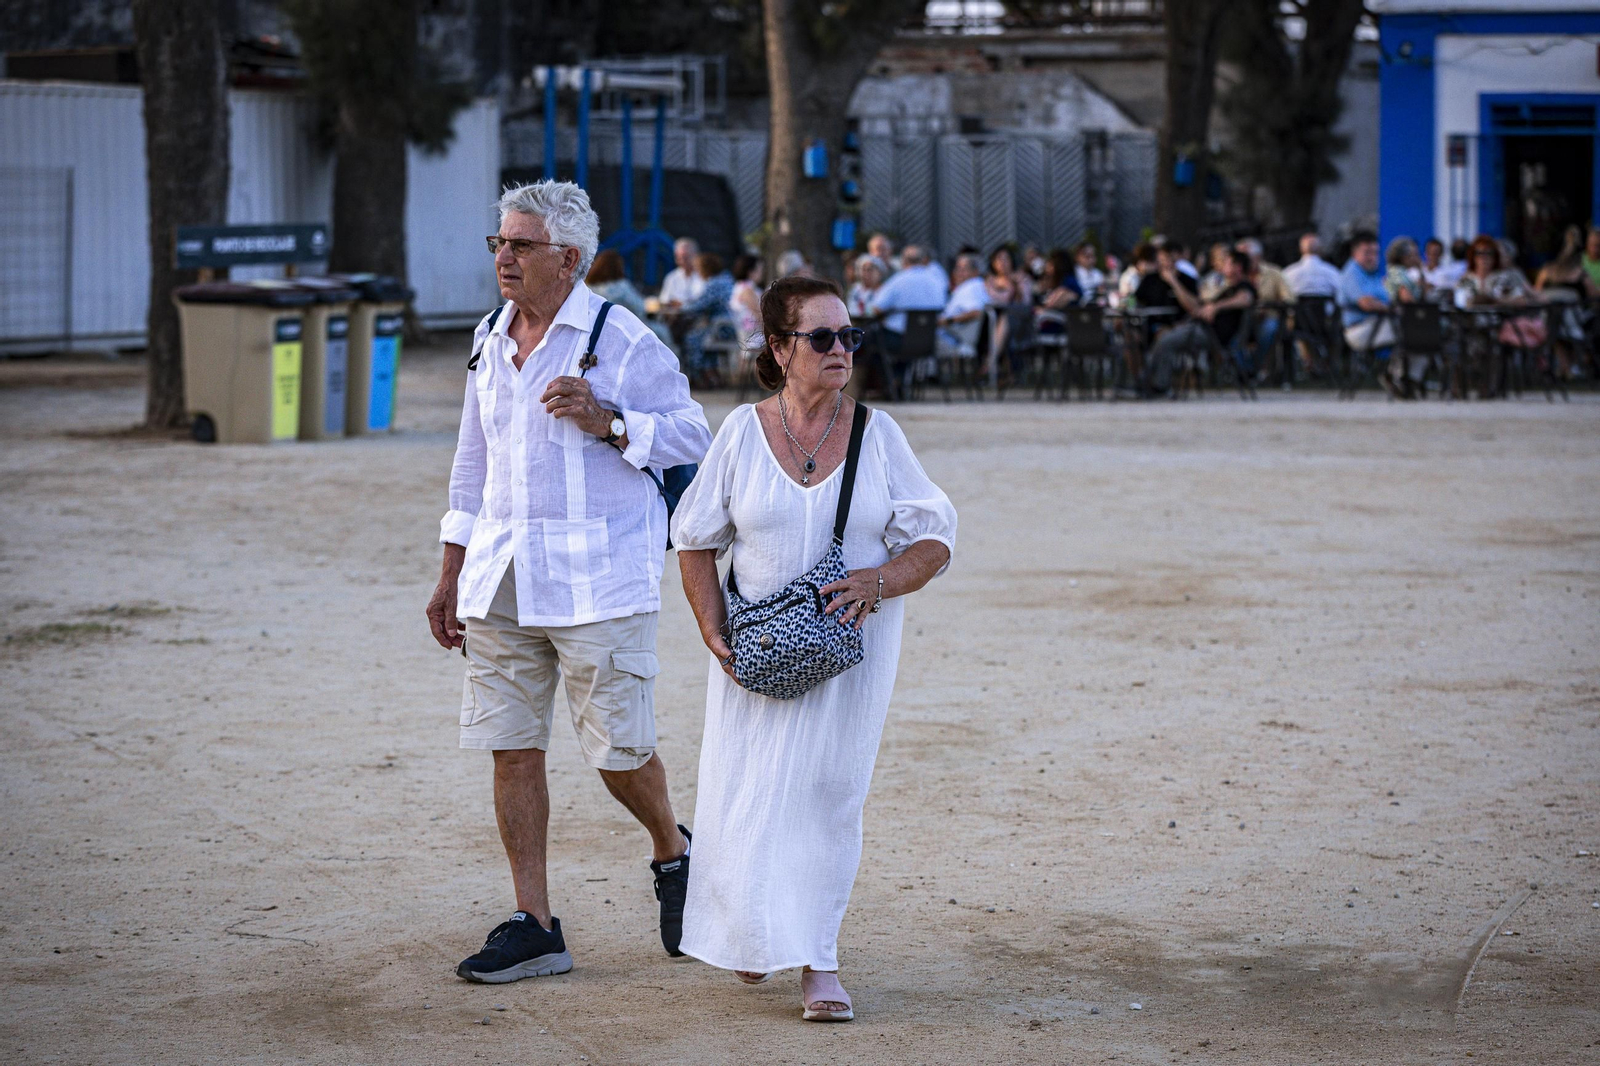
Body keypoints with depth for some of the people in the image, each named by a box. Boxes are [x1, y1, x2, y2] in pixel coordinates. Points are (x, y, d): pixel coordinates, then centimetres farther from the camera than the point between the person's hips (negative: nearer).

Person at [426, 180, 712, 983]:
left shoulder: (621, 341, -6)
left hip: (597, 582, -6)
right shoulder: (490, 342, 13)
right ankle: (533, 927, 9)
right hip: (501, 578, 6)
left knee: (618, 749, -2)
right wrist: (451, 576, 18)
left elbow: (692, 438, -4)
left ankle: (672, 852, 29)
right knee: (511, 749, 3)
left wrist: (606, 421, -20)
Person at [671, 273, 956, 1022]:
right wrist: (714, 633, -7)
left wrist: (879, 580, -20)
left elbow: (933, 541, 0)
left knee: (829, 788, -5)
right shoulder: (743, 432, -1)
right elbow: (697, 540, 5)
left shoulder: (877, 433, -1)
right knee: (747, 788, 3)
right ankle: (754, 937, 28)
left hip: (852, 642, 0)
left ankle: (818, 960, 3)